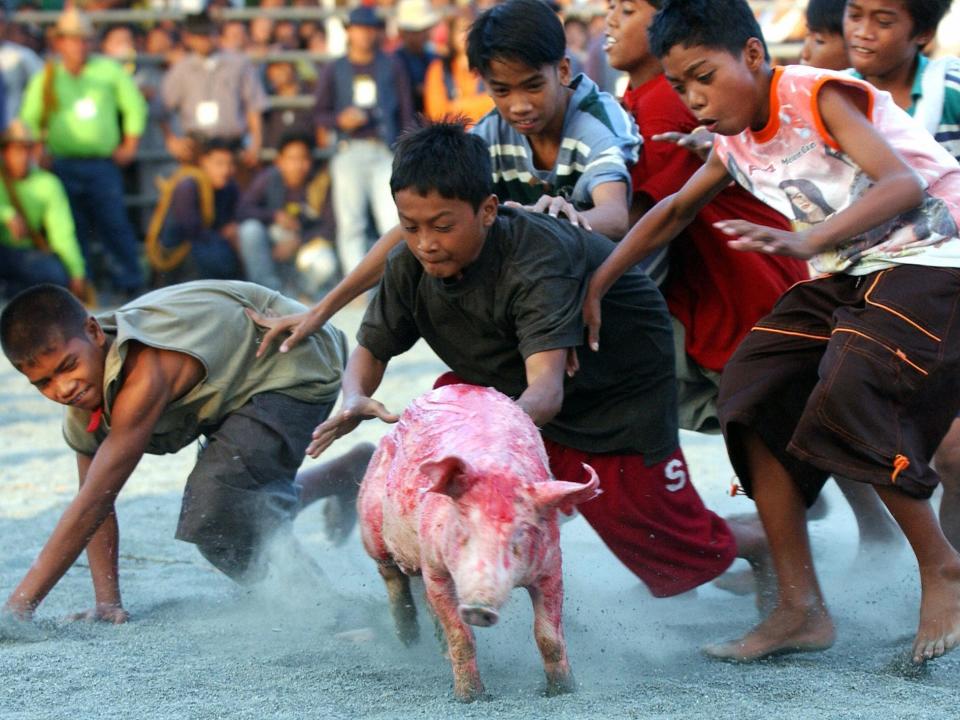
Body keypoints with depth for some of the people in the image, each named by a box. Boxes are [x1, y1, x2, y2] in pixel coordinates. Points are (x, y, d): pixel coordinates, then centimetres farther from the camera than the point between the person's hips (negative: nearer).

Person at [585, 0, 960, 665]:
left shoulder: (820, 96, -18)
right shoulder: (737, 142, 7)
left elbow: (905, 184, -31)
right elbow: (675, 211, 23)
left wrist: (808, 242, -44)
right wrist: (596, 285, 14)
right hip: (849, 272, 9)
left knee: (847, 394, -26)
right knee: (753, 388, -3)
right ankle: (800, 608, 0)